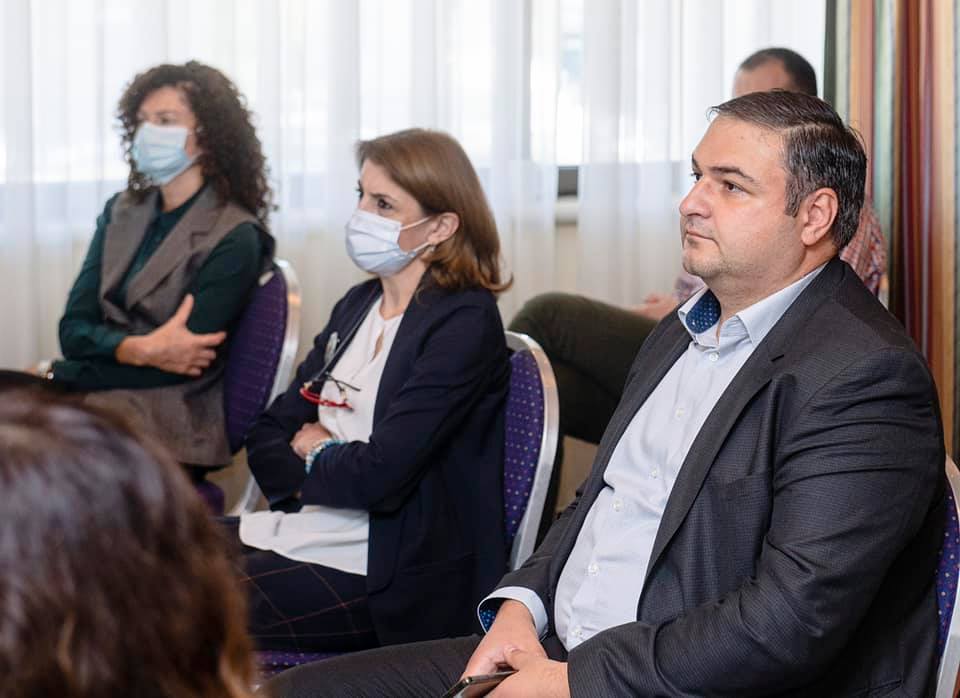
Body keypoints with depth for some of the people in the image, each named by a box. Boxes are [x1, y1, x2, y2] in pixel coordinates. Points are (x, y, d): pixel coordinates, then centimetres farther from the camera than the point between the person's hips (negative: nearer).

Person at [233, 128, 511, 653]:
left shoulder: (465, 323, -12)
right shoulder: (358, 304, 14)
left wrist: (313, 456, 0)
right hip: (300, 528, 8)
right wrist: (329, 467, -9)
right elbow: (267, 435, 13)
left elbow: (381, 473, -21)